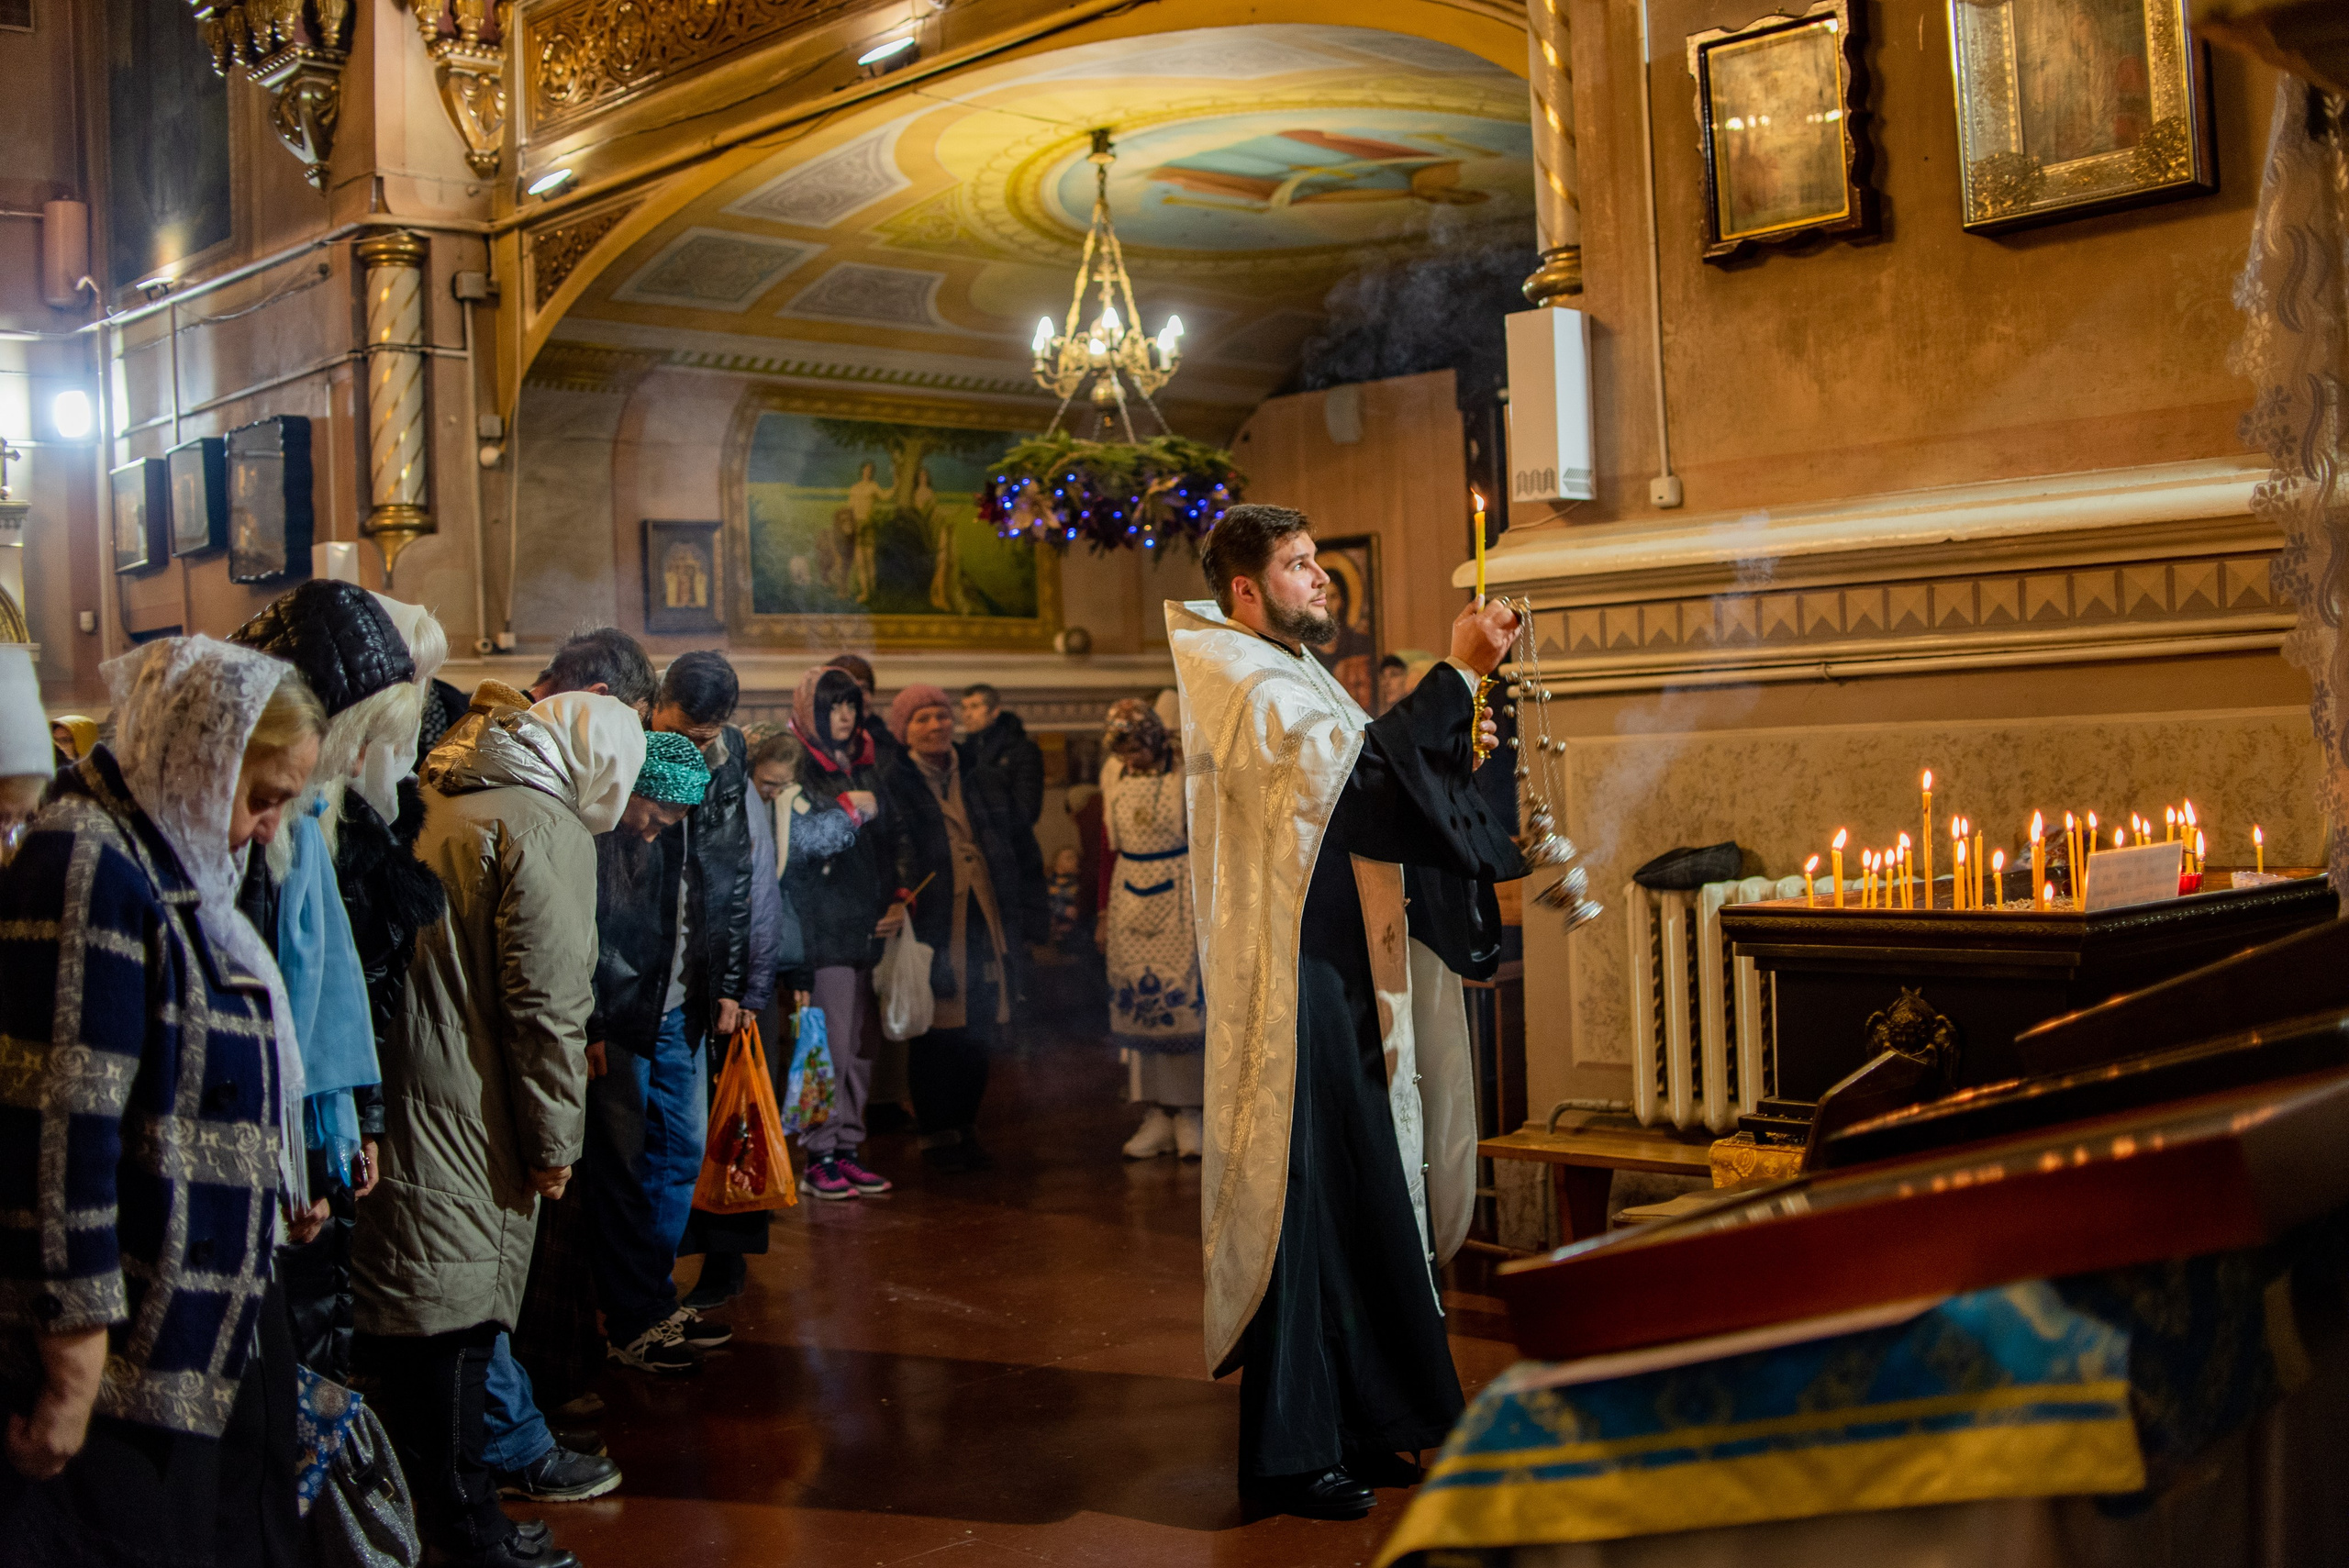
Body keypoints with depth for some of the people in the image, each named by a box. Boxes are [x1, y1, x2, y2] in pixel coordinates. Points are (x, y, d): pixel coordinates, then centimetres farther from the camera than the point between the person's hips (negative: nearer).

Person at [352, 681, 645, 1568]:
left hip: (400, 1093, 9)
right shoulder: (544, 828, -12)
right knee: (457, 1304, 0)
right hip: (467, 1116, -8)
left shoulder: (437, 805, 14)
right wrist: (554, 1137, -9)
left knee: (411, 1295, 16)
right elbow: (547, 999, -17)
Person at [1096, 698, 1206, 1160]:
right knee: (1139, 1004, 2)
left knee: (1183, 1000, -6)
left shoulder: (1185, 783, -4)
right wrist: (1104, 913, 13)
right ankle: (1158, 1114, 7)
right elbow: (1111, 855, 15)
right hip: (1130, 904, 4)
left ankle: (1188, 1112, 1)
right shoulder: (1115, 792, 9)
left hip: (1179, 902, -4)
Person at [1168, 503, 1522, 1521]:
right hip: (1284, 990, -10)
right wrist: (1456, 673, -24)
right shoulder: (1237, 685, -13)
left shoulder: (1291, 675, 18)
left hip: (1338, 985, 10)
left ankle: (1356, 1425, 25)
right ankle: (1288, 1455, 7)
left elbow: (1351, 795, 21)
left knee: (1359, 1200, 14)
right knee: (1299, 1205, -4)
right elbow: (1357, 767, -27)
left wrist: (1450, 743, 7)